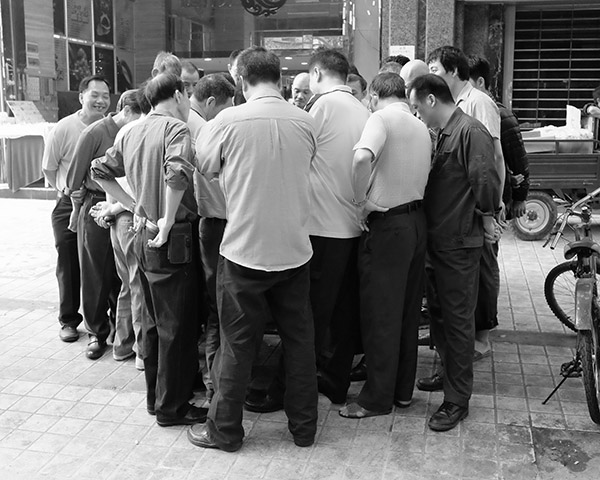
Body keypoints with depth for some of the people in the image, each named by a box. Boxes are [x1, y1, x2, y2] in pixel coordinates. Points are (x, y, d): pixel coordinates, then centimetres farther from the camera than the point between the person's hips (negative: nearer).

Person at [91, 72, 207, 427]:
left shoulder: (132, 133, 11)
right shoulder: (177, 128, -13)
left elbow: (100, 171, 18)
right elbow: (177, 173, -31)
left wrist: (135, 206, 14)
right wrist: (168, 222, -21)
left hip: (145, 236, 8)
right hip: (174, 240, -8)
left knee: (154, 322, 18)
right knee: (177, 327, 3)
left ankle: (156, 396, 30)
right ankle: (172, 407, 13)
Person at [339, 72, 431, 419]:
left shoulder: (382, 118, -10)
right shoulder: (421, 127, 13)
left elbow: (362, 158, -30)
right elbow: (422, 176, 12)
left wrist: (362, 200, -18)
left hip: (387, 224, -8)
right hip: (417, 219, 8)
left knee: (380, 314, 1)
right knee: (409, 311, 15)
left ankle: (378, 398, 10)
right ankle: (403, 390, 26)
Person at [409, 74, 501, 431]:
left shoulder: (470, 131, -16)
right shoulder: (445, 133, 14)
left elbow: (486, 180, -23)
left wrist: (486, 219, -11)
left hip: (460, 244, -9)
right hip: (438, 240, 9)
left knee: (457, 320, 0)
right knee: (439, 313, 18)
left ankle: (457, 401, 11)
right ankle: (449, 374, 36)